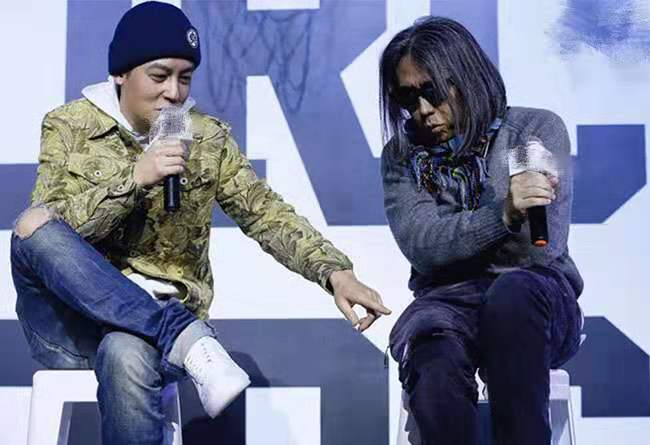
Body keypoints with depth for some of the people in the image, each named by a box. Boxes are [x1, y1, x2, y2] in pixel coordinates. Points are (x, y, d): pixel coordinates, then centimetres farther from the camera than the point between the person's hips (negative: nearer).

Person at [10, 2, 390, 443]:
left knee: (126, 355, -39)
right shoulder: (68, 126, 4)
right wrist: (134, 180, -19)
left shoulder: (208, 138, 8)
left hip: (160, 316, -1)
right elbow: (50, 232, -7)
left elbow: (266, 213, 1)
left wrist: (334, 271, -15)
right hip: (73, 320, 2)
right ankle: (186, 338, -31)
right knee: (33, 223, -30)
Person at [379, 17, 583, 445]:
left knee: (512, 290, -38)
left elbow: (541, 250, -8)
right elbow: (421, 245, -10)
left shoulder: (539, 129, 0)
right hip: (446, 302, 1)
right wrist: (504, 213, -26)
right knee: (435, 381, -35)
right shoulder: (402, 155, 8)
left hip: (535, 300, -1)